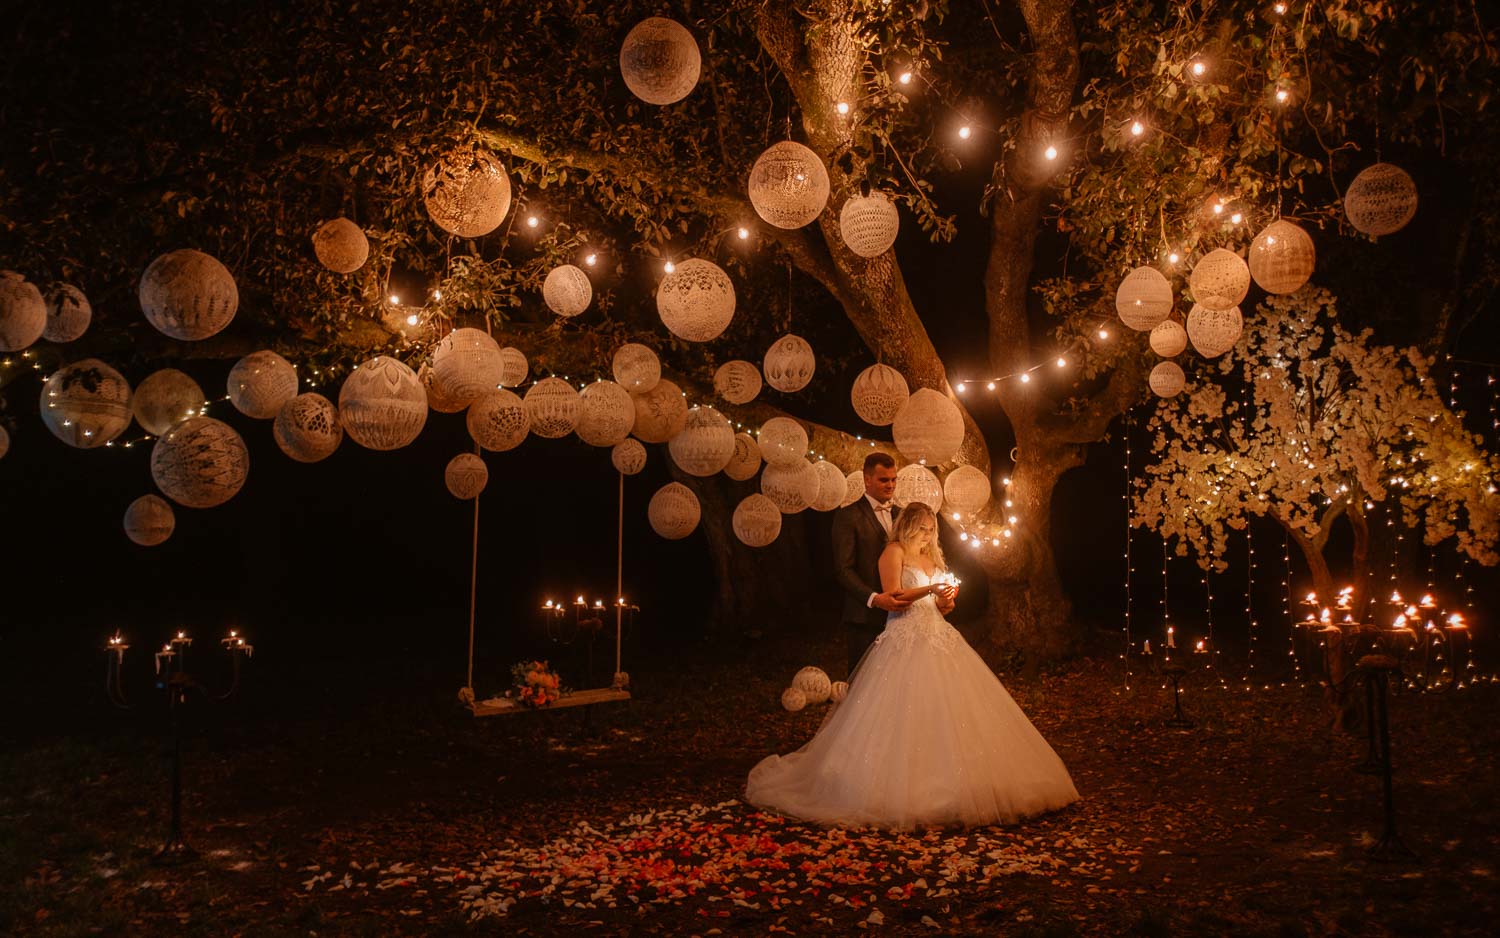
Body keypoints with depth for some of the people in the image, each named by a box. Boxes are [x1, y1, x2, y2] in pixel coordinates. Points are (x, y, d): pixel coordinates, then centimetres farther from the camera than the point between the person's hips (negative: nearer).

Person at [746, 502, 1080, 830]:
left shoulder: (933, 557, 20)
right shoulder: (894, 552, -1)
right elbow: (893, 596, -12)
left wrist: (948, 597, 1)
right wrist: (929, 589, -20)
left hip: (939, 639, 7)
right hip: (906, 641, -7)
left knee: (952, 711, 0)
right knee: (904, 716, -11)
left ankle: (953, 783, 6)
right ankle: (903, 788, -4)